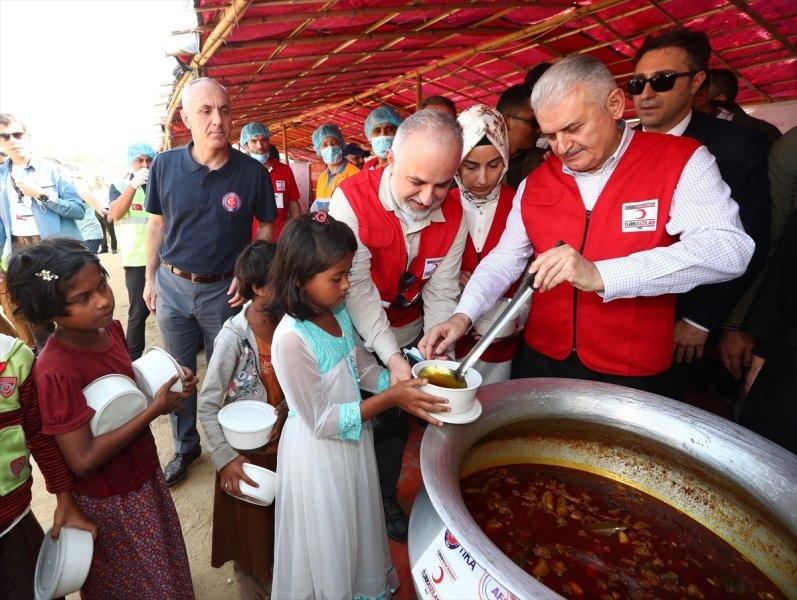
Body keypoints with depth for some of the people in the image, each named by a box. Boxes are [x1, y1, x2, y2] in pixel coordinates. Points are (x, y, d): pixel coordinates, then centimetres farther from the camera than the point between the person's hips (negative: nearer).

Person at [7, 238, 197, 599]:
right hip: (110, 503, -6)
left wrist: (168, 383, -11)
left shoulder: (109, 329, -9)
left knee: (167, 566, 30)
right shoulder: (57, 371, -30)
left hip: (145, 475, 6)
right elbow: (83, 460, -28)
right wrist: (154, 409, -28)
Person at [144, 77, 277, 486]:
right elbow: (157, 223, 6)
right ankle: (185, 447, 37)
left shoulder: (252, 172, -11)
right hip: (172, 286, 2)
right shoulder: (164, 165, -5)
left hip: (224, 289, -2)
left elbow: (266, 227, 0)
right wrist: (150, 278, 6)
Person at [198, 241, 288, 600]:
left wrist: (285, 410, -11)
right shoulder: (234, 336, -25)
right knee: (250, 523, 19)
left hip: (281, 439, 5)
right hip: (248, 448, -5)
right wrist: (225, 459, -19)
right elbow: (207, 406, -18)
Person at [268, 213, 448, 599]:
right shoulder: (291, 339, -29)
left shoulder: (338, 312, -7)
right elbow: (320, 421, -24)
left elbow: (365, 369, 3)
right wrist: (390, 399, -27)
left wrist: (407, 383, -14)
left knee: (359, 524, 29)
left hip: (353, 441, 7)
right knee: (327, 539, 19)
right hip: (317, 454, -7)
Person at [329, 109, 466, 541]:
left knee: (394, 420, 17)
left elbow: (441, 291, -12)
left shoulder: (453, 213, -13)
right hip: (356, 334, -3)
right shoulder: (352, 199, -25)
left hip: (407, 333, 4)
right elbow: (357, 287, -26)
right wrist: (391, 356, -32)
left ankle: (385, 497, 43)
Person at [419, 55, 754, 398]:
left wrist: (600, 276, -33)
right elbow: (505, 258, 4)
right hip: (540, 361, 4)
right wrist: (463, 315, -13)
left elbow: (729, 249, -22)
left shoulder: (682, 162, -9)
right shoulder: (536, 182, 3)